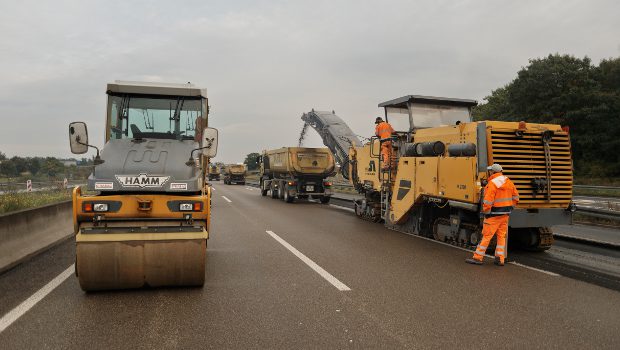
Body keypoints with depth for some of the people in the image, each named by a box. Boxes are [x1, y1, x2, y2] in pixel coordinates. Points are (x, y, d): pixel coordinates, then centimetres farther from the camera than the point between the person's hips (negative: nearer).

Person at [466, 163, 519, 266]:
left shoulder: (492, 183, -16)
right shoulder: (508, 181, 8)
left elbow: (488, 201, -20)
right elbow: (515, 197, 14)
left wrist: (486, 212, -9)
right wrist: (510, 208, 20)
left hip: (495, 214, -7)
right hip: (505, 214, 7)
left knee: (486, 236, -3)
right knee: (501, 236, 12)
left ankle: (477, 257, 1)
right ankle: (500, 259, 13)